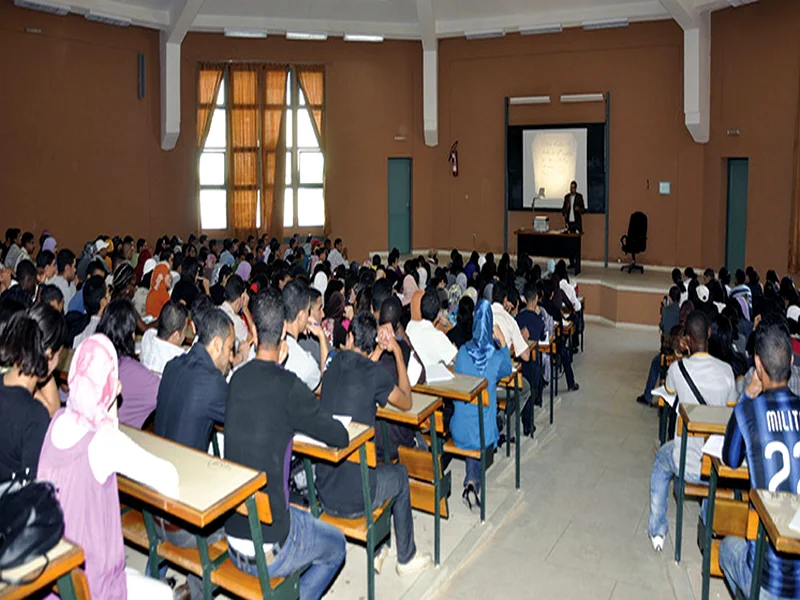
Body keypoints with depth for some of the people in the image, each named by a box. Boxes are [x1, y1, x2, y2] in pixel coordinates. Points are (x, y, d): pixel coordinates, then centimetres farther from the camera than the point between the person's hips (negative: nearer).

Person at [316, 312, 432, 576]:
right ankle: (407, 558, 38)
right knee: (399, 474, 25)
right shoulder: (374, 372, -15)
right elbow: (406, 402, 4)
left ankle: (375, 553, 39)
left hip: (323, 492, 5)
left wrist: (378, 350, 10)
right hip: (354, 499, -5)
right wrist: (397, 353, 9)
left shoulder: (335, 362, 0)